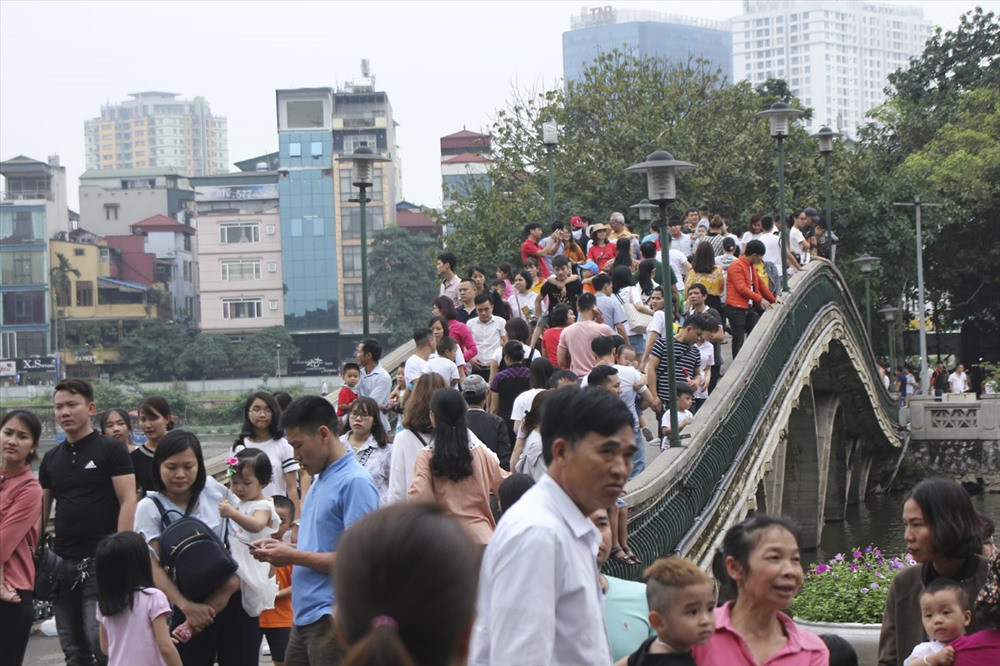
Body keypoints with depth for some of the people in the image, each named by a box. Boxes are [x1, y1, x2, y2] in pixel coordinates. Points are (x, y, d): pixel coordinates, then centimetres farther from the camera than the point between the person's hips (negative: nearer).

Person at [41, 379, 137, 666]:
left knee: (101, 642, -11)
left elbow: (128, 501, -8)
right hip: (62, 563, 6)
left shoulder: (111, 450, -2)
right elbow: (42, 510, 17)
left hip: (100, 561, -6)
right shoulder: (51, 458, 13)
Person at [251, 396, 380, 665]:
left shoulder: (355, 482, -14)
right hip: (305, 617, 10)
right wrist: (282, 548, 8)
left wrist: (293, 557, -14)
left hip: (332, 617, -10)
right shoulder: (320, 479, 16)